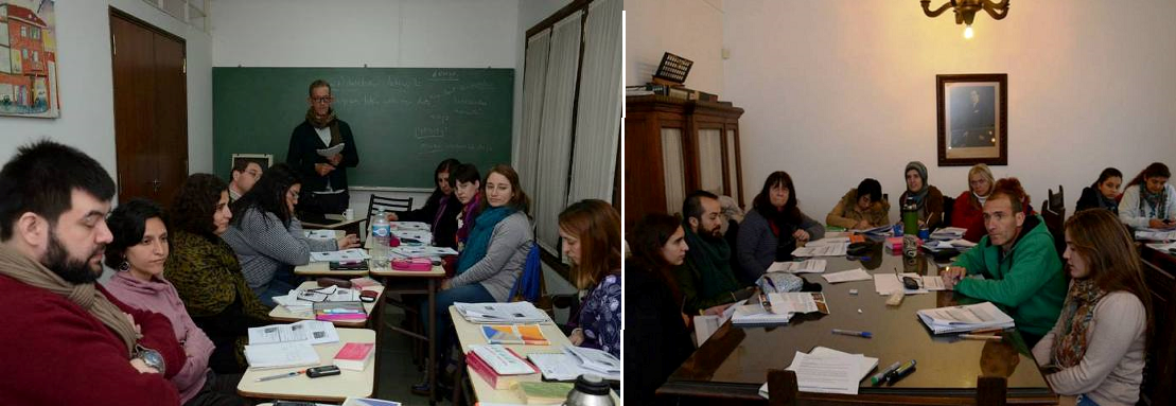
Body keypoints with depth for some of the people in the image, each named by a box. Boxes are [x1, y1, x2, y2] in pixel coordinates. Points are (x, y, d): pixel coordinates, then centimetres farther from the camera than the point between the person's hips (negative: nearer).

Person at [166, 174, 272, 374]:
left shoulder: (212, 243, 7)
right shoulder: (189, 258, -21)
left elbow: (242, 293, 8)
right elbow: (225, 319, -19)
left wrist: (270, 322, -3)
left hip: (234, 335, 8)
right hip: (219, 351, -8)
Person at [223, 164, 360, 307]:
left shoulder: (262, 211, 6)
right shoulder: (259, 218, -25)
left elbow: (296, 243, 12)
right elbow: (301, 256, -22)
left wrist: (336, 245, 12)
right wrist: (290, 217, -7)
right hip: (249, 294, -10)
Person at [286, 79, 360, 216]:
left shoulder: (343, 127, 8)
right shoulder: (301, 130, 3)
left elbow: (354, 160, 12)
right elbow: (291, 164, 3)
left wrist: (341, 159, -9)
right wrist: (315, 168, -12)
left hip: (339, 196, 1)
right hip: (312, 197, -1)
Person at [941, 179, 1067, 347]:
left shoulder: (1038, 246, -21)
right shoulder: (991, 241, 2)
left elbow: (1009, 293, -31)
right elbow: (969, 257, 20)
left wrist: (961, 283, -20)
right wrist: (957, 268, -6)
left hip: (1039, 337, -7)